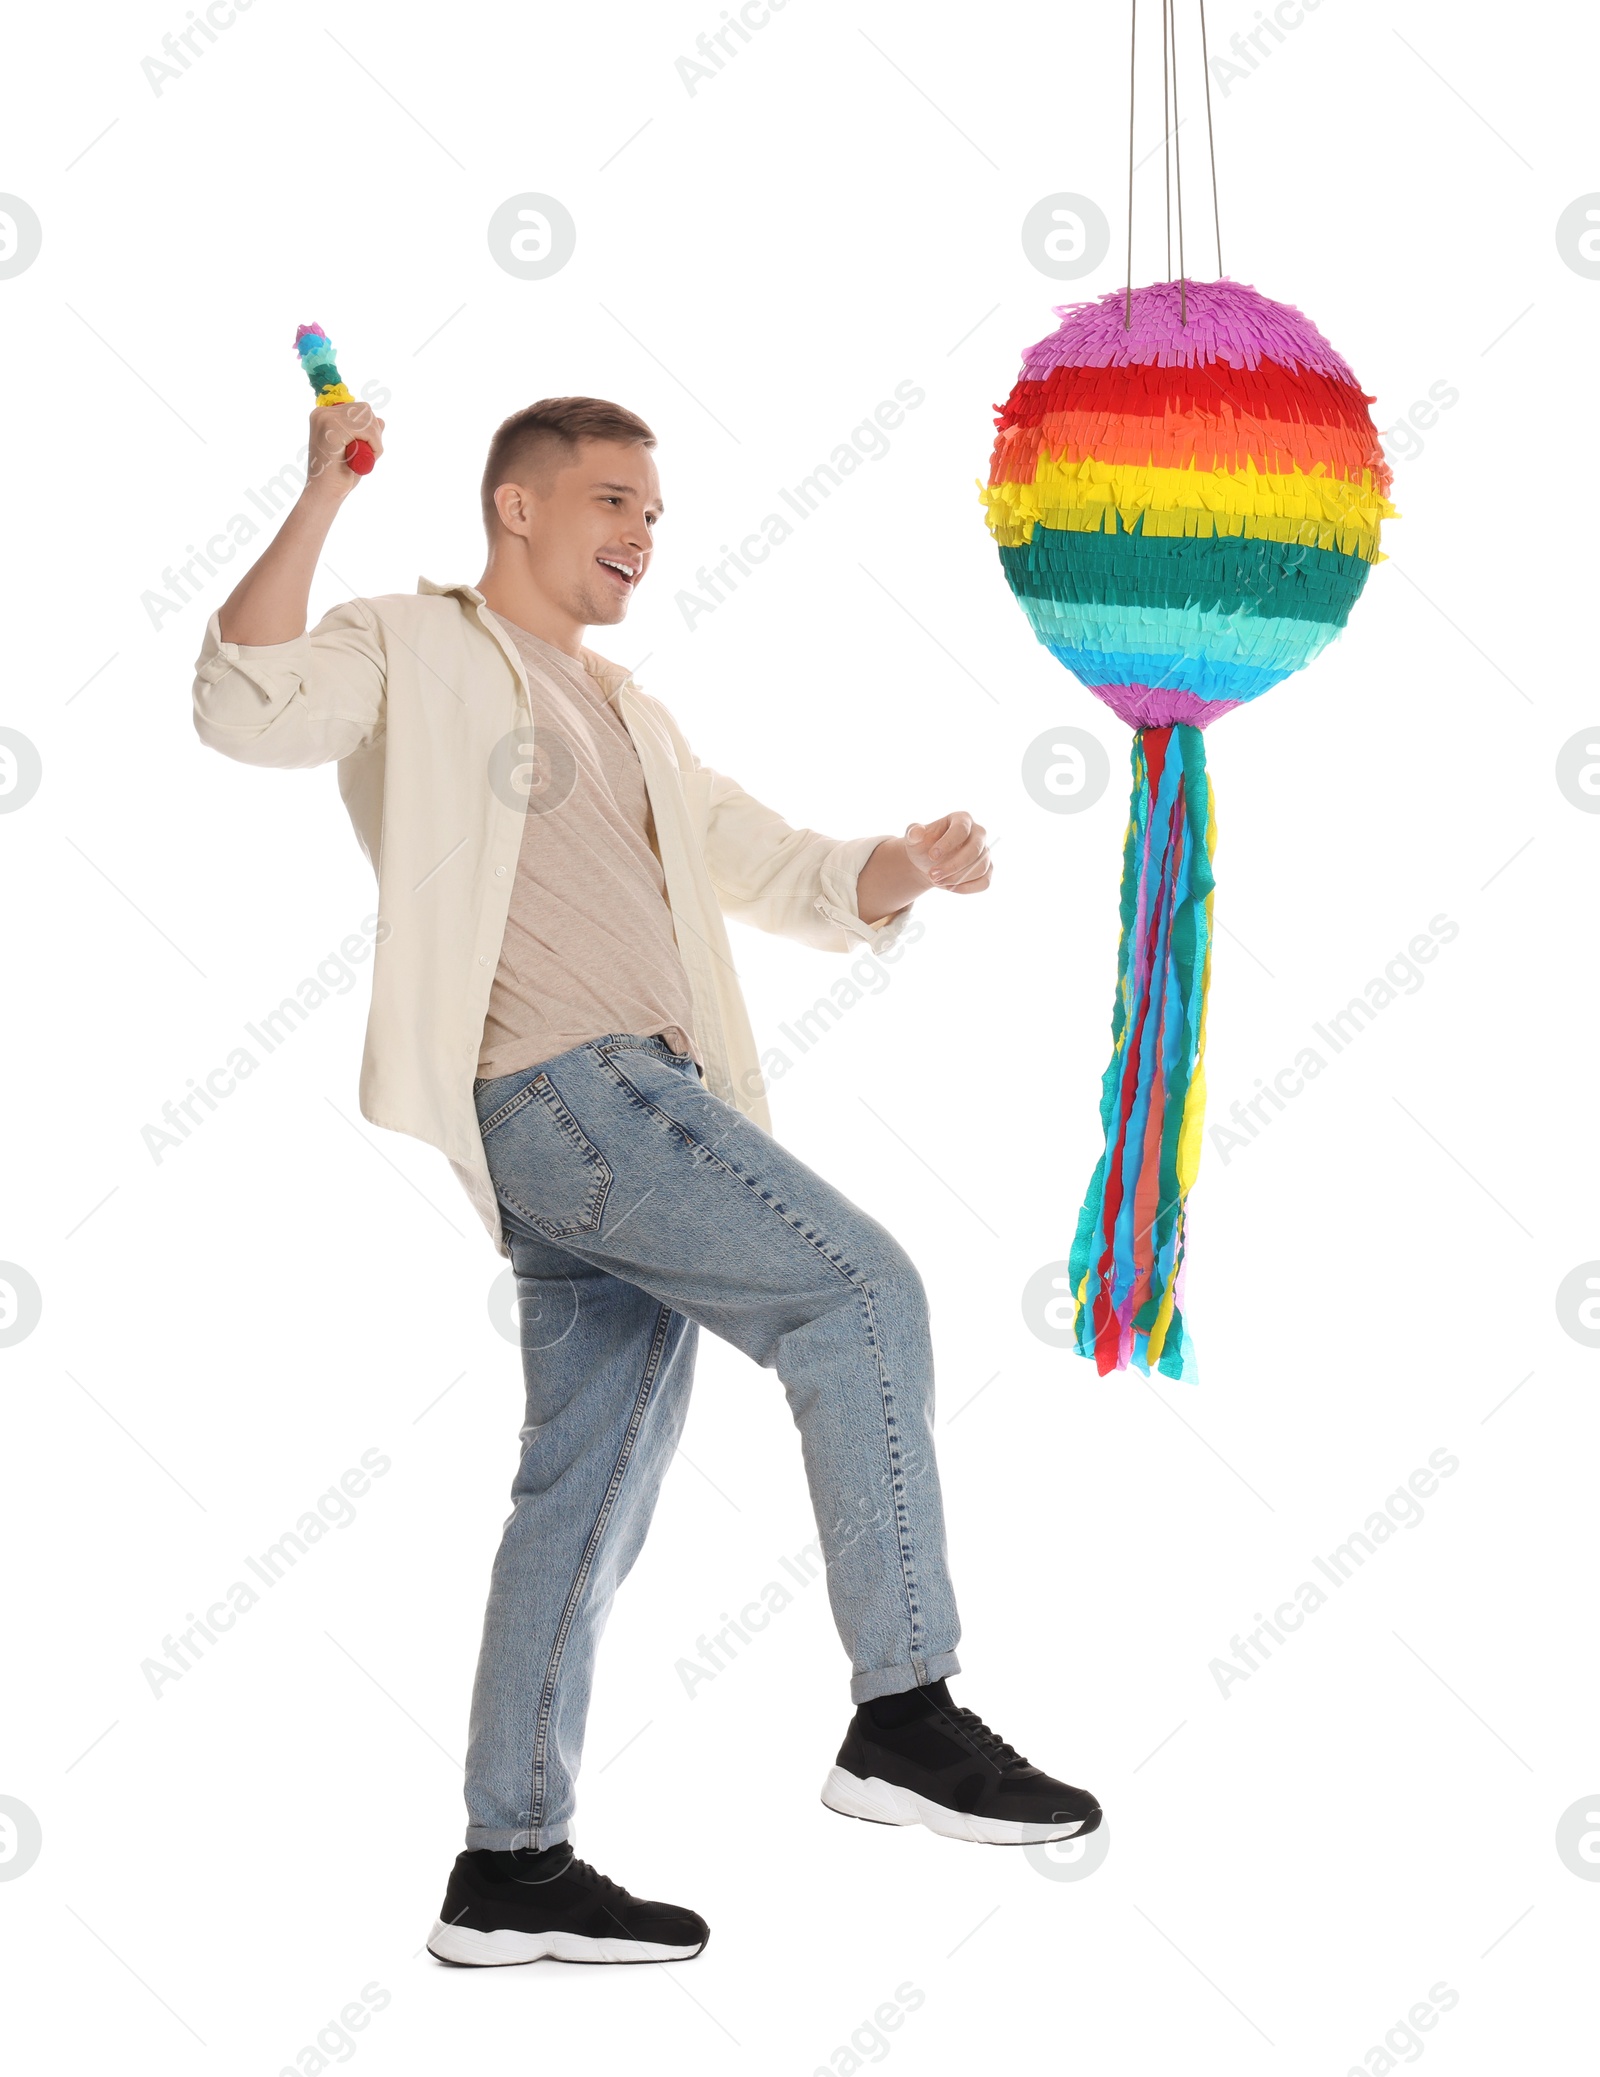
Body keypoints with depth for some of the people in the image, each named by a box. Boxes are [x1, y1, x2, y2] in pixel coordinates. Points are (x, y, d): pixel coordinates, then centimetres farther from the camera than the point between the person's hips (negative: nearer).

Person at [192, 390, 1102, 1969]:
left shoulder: (631, 717, 28)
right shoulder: (417, 650, 5)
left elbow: (782, 878, 24)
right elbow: (248, 708, -15)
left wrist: (903, 869, 4)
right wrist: (321, 495, -16)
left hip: (632, 1117, 8)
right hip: (555, 1087, -8)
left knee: (589, 1494, 8)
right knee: (862, 1289, -18)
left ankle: (509, 1866, 14)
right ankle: (901, 1716, -15)